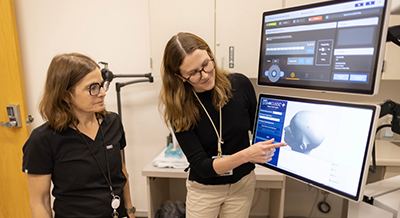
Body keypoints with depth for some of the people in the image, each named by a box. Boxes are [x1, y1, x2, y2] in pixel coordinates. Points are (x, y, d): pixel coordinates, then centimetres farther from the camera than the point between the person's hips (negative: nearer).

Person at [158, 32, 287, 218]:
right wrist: (246, 155, -34)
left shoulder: (240, 84, -15)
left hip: (243, 183, 2)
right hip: (204, 188, -1)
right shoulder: (179, 109, -20)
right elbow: (202, 166, -23)